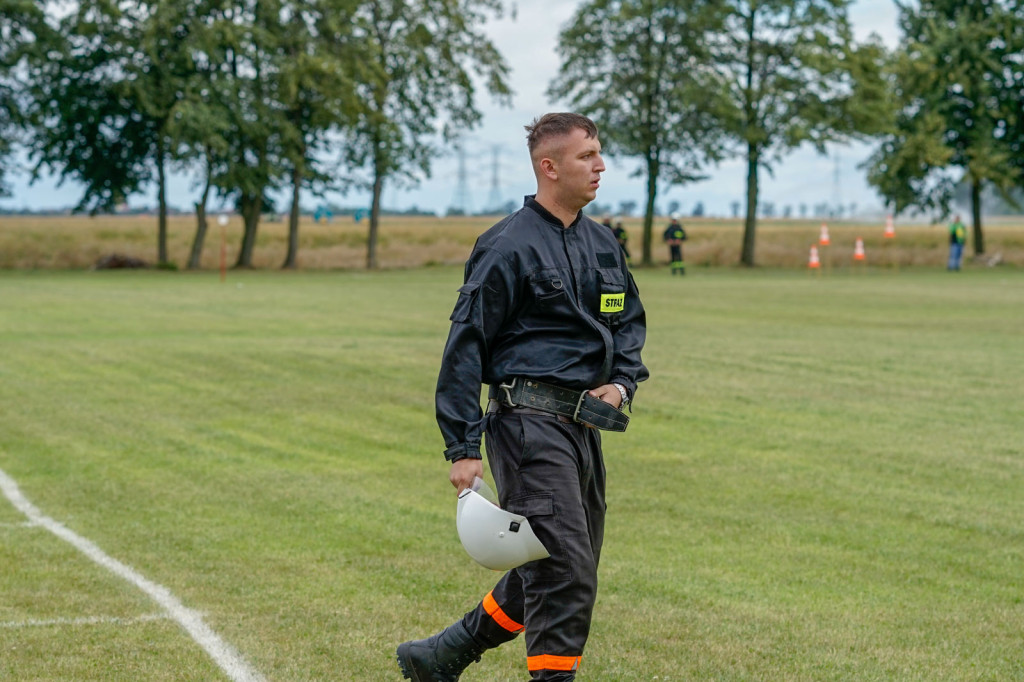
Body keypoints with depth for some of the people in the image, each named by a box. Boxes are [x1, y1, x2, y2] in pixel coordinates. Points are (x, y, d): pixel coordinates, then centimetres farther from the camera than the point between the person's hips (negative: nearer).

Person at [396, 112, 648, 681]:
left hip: (582, 425, 8)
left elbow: (630, 321, 28)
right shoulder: (509, 247, -9)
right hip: (530, 420, -8)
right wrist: (463, 449, -12)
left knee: (547, 574, 14)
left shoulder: (603, 244, 14)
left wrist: (622, 382, 7)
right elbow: (465, 347, -8)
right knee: (567, 572, -14)